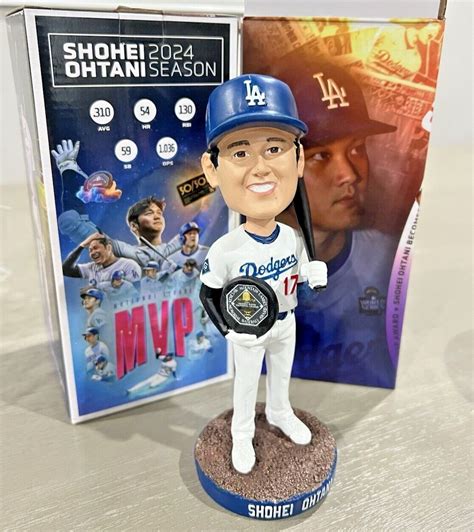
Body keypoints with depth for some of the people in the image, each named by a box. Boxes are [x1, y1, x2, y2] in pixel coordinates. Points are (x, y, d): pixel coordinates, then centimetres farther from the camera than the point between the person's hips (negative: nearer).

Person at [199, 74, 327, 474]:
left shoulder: (293, 238, -16)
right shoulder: (224, 251, -30)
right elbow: (208, 295, -17)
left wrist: (313, 274, -18)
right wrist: (228, 331, -26)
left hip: (286, 325, 4)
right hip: (248, 334, -4)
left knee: (281, 375, 28)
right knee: (247, 384, 19)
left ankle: (280, 413, 58)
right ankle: (242, 434, 46)